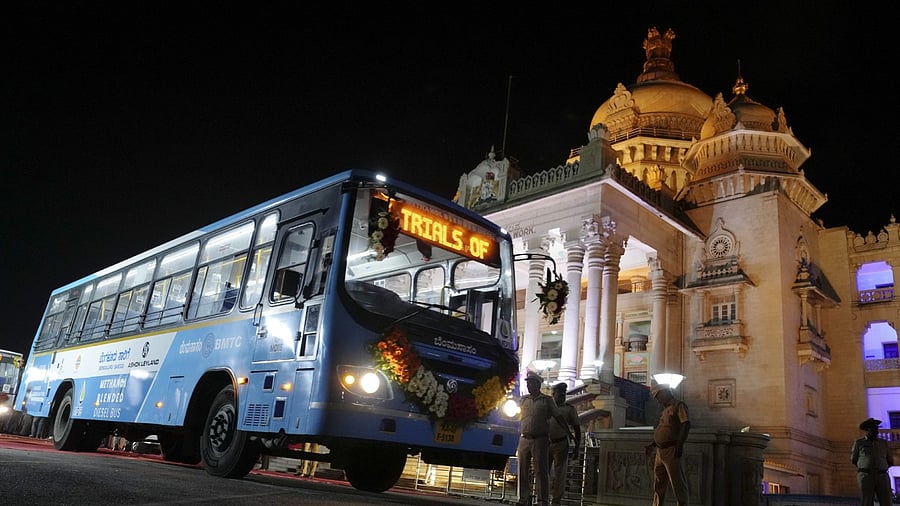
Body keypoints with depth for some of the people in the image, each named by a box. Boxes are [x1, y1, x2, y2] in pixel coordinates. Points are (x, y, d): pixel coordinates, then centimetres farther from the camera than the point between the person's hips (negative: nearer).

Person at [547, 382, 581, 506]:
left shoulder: (570, 409, 2)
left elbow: (577, 429, 3)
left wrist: (577, 447, -3)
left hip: (561, 444, -3)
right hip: (546, 444, 3)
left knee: (559, 473, 0)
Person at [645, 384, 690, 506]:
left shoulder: (679, 405, -3)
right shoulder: (665, 410, 23)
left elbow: (686, 424, -15)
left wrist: (680, 445, -23)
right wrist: (652, 445, 20)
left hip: (671, 450, -9)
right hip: (660, 452, 9)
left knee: (677, 482, -5)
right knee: (659, 484, 12)